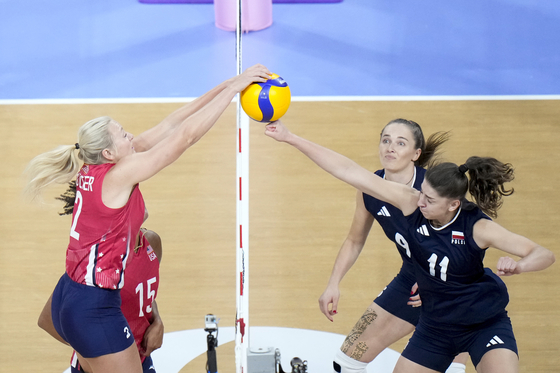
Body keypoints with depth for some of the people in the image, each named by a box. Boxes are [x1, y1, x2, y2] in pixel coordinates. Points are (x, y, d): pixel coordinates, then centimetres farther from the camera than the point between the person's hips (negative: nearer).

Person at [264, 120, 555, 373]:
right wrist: (290, 138, -20)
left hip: (485, 323, -4)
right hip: (435, 325, 4)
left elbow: (544, 255, -22)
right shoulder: (410, 202, -18)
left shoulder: (477, 226, -24)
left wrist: (519, 265, -46)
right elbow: (349, 172, -18)